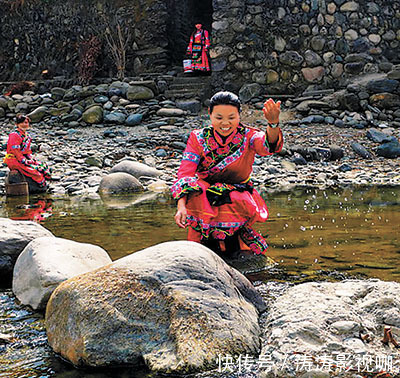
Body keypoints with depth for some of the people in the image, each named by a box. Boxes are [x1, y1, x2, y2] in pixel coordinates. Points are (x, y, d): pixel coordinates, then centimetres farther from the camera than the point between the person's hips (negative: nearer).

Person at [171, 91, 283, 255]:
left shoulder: (248, 136, -6)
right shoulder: (198, 138, -4)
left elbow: (267, 145, -30)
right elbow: (185, 174, -13)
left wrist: (273, 123, -54)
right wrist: (181, 206, -30)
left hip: (239, 198, -1)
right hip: (204, 200, 1)